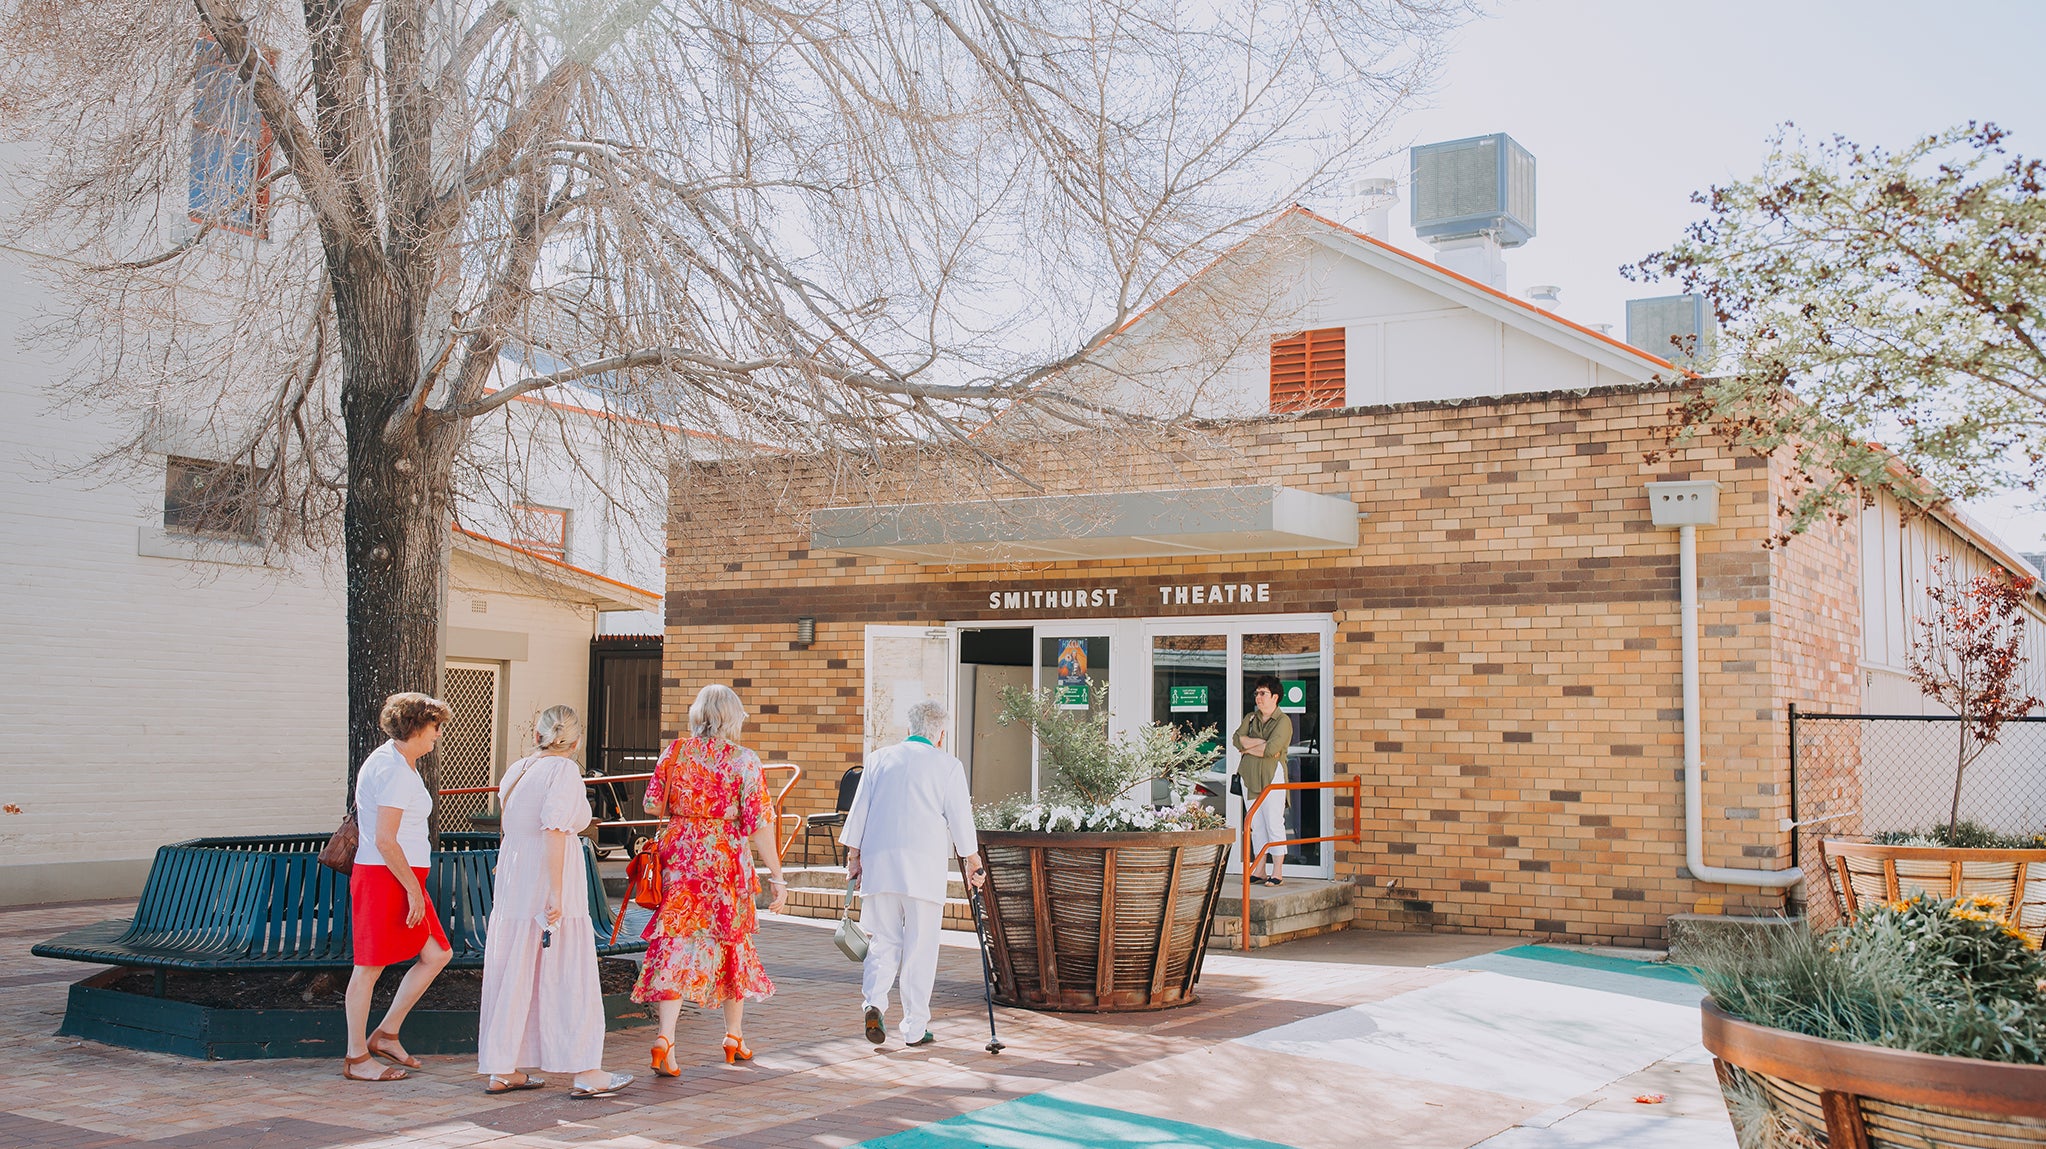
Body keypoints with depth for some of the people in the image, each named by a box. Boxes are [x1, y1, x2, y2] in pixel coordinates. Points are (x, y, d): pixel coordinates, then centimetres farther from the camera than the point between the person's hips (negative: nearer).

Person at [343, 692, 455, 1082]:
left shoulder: (391, 760, 15)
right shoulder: (395, 771, -17)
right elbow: (385, 840, -21)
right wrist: (414, 889, -18)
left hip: (401, 877, 10)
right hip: (384, 877, -10)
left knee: (437, 955, 10)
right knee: (370, 966, -1)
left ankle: (385, 1035, 18)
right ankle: (356, 1058, 8)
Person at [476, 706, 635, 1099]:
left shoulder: (516, 770, 12)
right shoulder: (565, 771, -10)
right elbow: (554, 830, -21)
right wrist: (556, 893, -22)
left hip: (511, 885, 7)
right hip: (546, 885, -7)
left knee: (513, 974, 12)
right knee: (568, 976, 0)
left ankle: (503, 1070, 18)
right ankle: (586, 1073, 5)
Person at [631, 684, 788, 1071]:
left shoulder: (675, 751, 1)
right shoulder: (744, 760, -7)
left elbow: (652, 805, 4)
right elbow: (759, 825, -10)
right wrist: (777, 877, -5)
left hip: (678, 854, 1)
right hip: (725, 859, -1)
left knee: (676, 941, 1)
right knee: (731, 940, 15)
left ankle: (665, 1036, -15)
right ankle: (734, 1037, 29)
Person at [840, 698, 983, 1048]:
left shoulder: (878, 759, 11)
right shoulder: (947, 765, 3)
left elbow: (858, 811, 11)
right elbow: (960, 818, 5)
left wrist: (853, 856, 19)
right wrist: (972, 862, 16)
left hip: (877, 862, 3)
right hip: (924, 868, -3)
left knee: (882, 941, 11)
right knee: (920, 947, 3)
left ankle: (873, 1002, -13)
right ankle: (915, 1028, 6)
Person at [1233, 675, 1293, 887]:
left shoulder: (1283, 721, -3)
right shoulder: (1250, 718, 17)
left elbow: (1271, 749, -17)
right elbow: (1237, 739, 1)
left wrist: (1248, 747, -2)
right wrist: (1261, 742, -10)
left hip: (1272, 777, -6)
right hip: (1249, 777, 6)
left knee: (1274, 825, -7)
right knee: (1256, 826, 7)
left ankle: (1276, 874, -5)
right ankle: (1259, 870, 11)